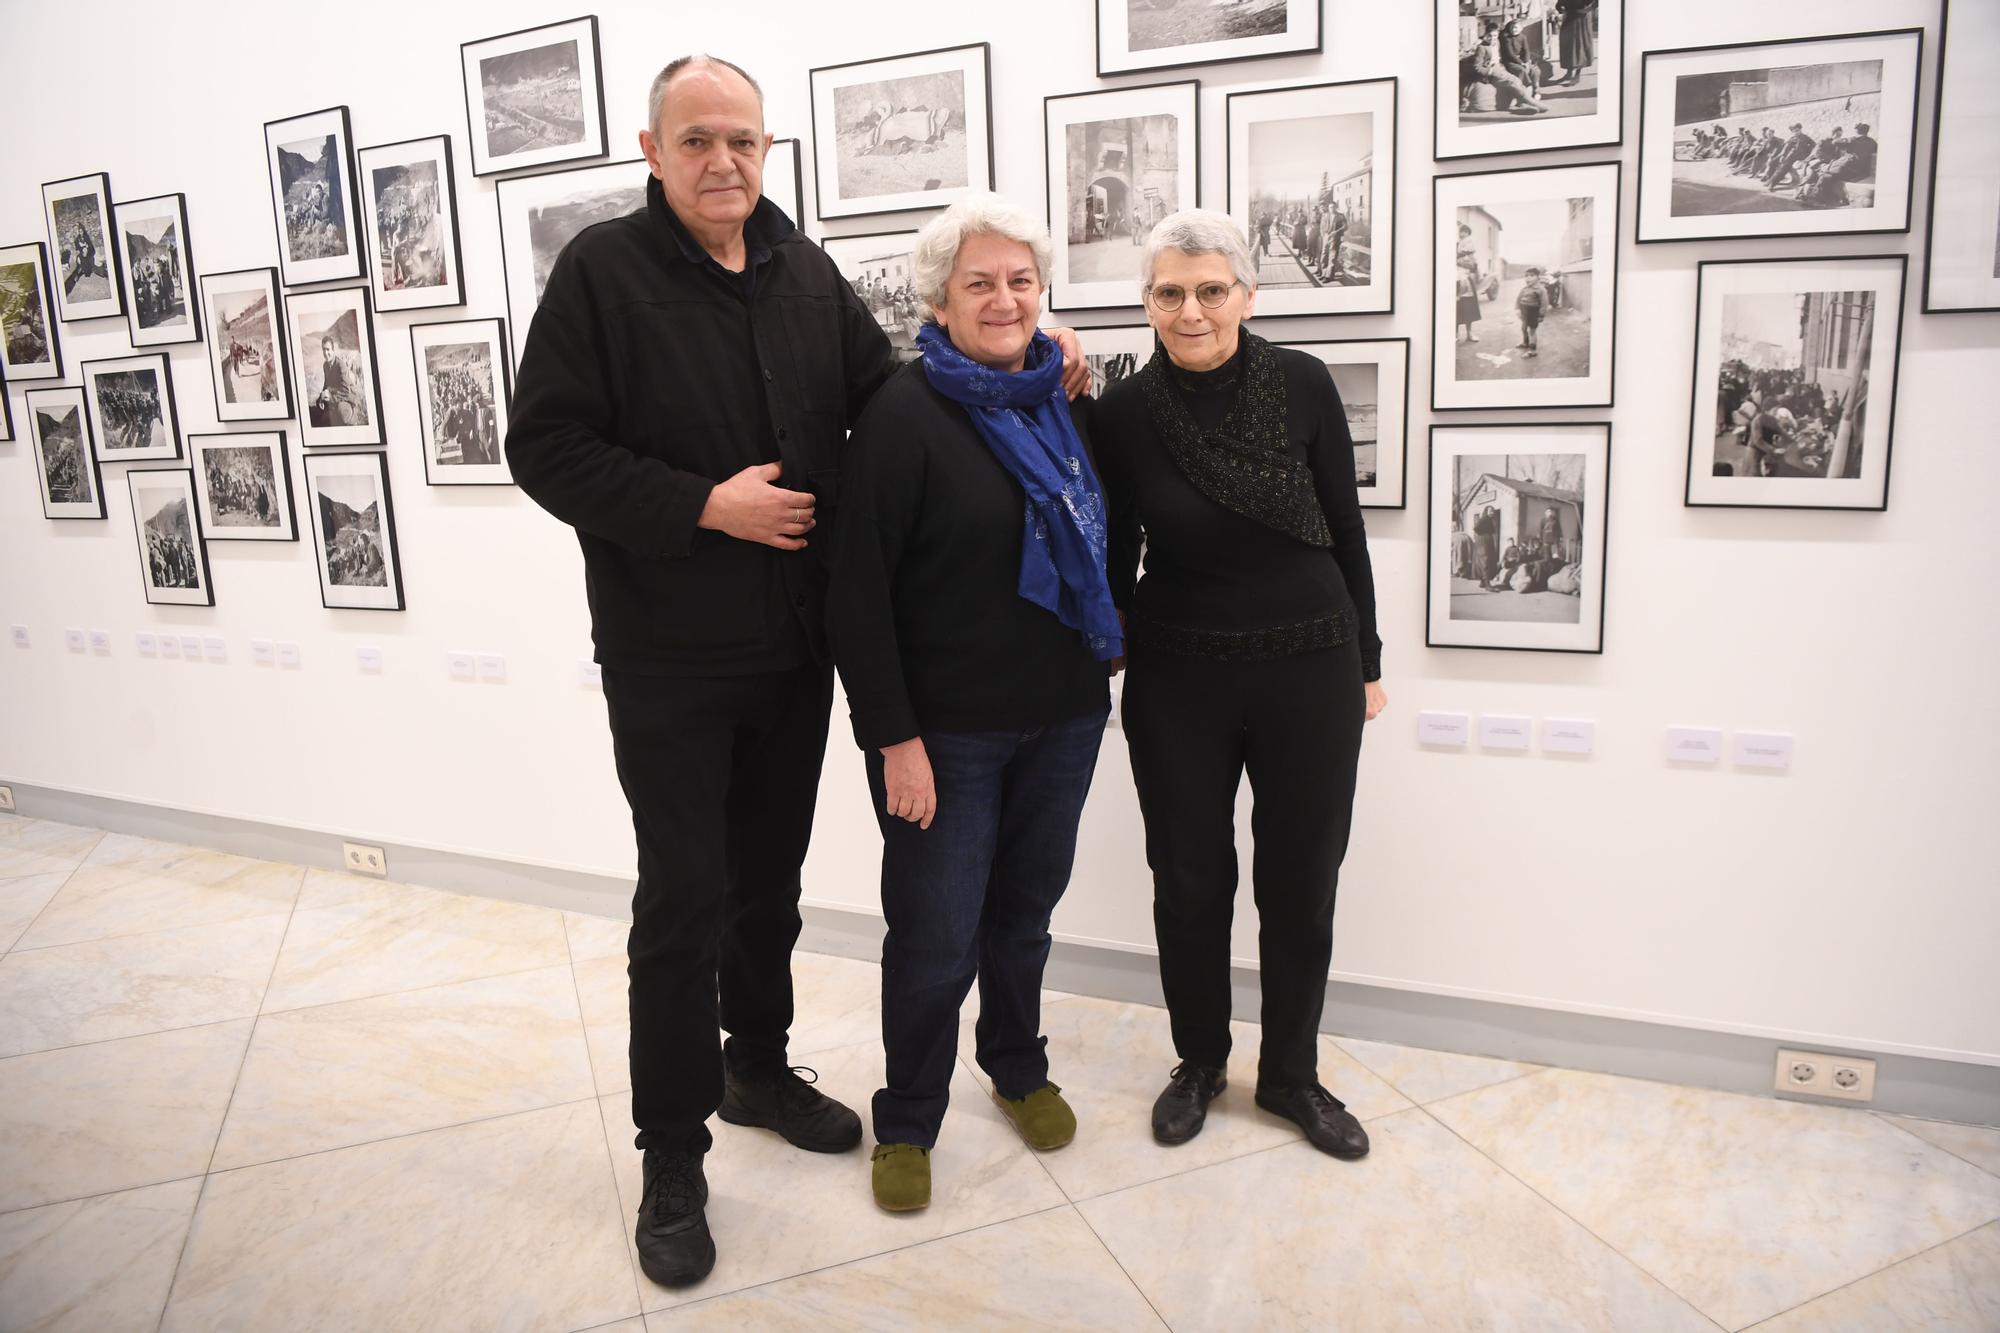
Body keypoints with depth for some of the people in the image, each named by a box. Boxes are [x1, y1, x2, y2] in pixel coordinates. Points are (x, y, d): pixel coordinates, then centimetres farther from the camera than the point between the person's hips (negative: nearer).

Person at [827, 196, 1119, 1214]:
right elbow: (858, 591, -15)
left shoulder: (1059, 402, 7)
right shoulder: (905, 415, -12)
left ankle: (1018, 1070, 42)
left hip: (1062, 716, 6)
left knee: (1024, 911, 19)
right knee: (936, 937, 4)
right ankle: (907, 1122, 27)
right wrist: (895, 738, -16)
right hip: (947, 729, -5)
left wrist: (1102, 654, 11)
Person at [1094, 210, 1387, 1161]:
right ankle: (1198, 1062, 34)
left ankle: (1291, 1073, 32)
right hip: (1178, 680, 0)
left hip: (1309, 670, 1)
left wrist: (1366, 660, 5)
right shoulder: (1122, 413, -7)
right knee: (1190, 878, 11)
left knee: (1301, 880, 11)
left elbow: (1345, 530, 1)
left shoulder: (1303, 386, -7)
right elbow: (1115, 558, 2)